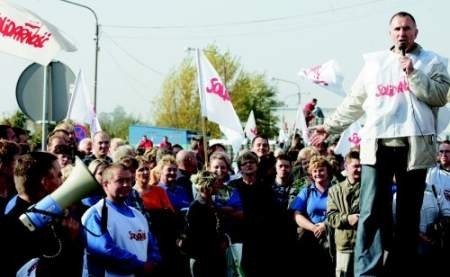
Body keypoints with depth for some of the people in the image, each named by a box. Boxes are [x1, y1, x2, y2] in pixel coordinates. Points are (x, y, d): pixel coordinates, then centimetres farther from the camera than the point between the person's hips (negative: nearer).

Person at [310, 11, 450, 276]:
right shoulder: (374, 63, 17)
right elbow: (354, 103, 21)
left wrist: (413, 74, -9)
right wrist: (330, 127, 19)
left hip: (414, 145, -1)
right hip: (377, 145, 1)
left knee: (408, 213, 3)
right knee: (371, 212, -8)